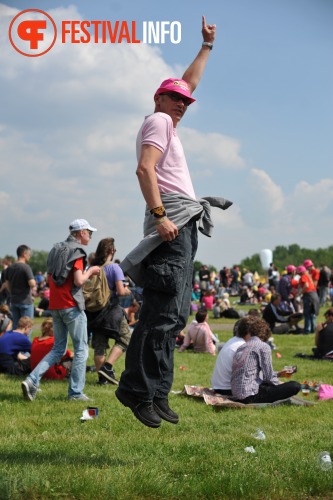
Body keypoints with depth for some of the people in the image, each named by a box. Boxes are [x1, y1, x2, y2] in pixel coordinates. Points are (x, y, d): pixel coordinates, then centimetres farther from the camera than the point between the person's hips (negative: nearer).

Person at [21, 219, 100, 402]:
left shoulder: (56, 250, 15)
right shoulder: (77, 252, -10)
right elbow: (79, 281, -19)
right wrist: (90, 271, 0)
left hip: (55, 306, 8)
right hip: (71, 306, -8)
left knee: (58, 348, 14)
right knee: (81, 349, 2)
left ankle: (32, 380, -1)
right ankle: (76, 392, 2)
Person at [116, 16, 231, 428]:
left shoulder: (168, 123, 25)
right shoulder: (158, 121, -1)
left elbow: (190, 83, 39)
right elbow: (145, 169, -16)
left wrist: (207, 45, 43)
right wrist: (160, 216, -24)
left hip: (184, 227, 10)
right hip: (173, 223, -10)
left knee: (174, 314, 7)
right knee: (164, 312, -16)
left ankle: (157, 392, 7)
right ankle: (137, 389, -17)